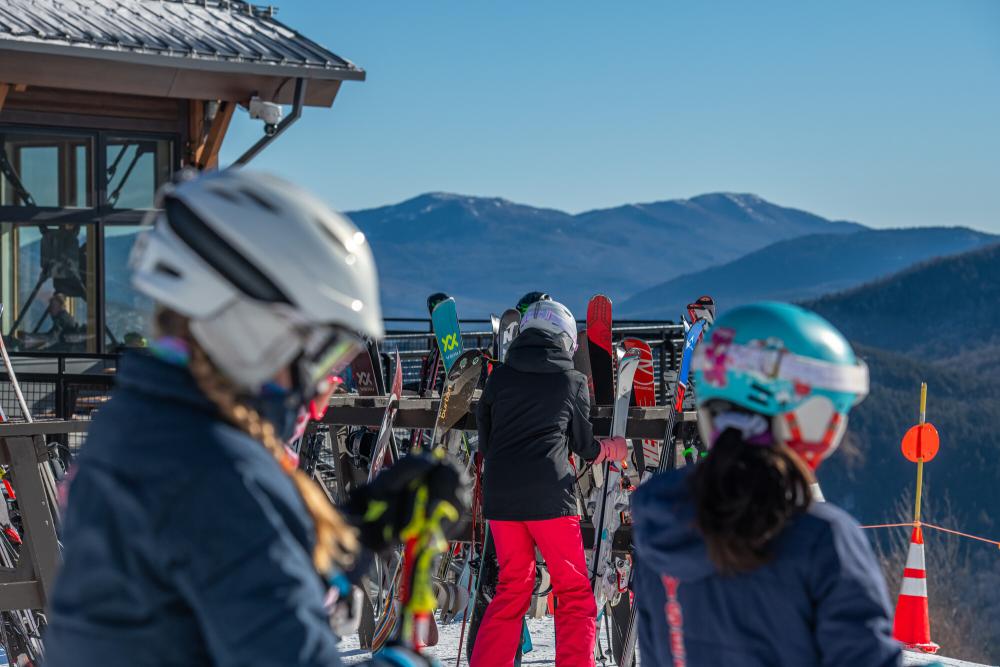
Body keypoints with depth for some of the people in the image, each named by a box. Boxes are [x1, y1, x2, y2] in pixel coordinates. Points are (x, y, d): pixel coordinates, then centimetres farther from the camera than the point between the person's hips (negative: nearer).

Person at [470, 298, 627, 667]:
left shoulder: (499, 377, 10)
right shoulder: (573, 381, 4)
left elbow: (484, 442, 16)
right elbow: (584, 445, 14)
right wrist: (611, 449, 35)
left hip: (499, 495, 4)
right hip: (549, 495, -4)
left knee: (512, 588, 15)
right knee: (574, 593, 5)